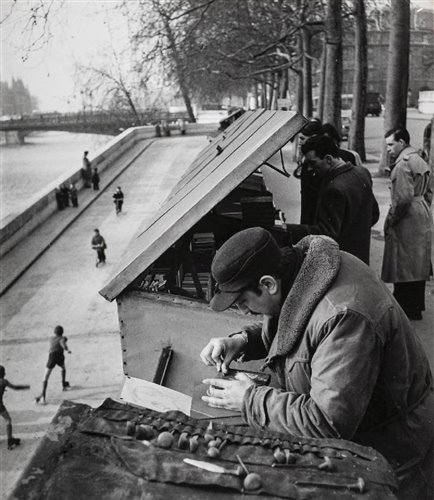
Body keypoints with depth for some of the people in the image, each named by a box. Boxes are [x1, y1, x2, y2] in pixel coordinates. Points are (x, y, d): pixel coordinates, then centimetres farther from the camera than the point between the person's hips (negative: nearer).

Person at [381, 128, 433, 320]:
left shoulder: (403, 164, -16)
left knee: (403, 267, -2)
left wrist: (390, 220, -14)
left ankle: (406, 310, 5)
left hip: (406, 223, -10)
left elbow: (403, 198, -23)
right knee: (418, 265, 17)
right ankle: (416, 306, 28)